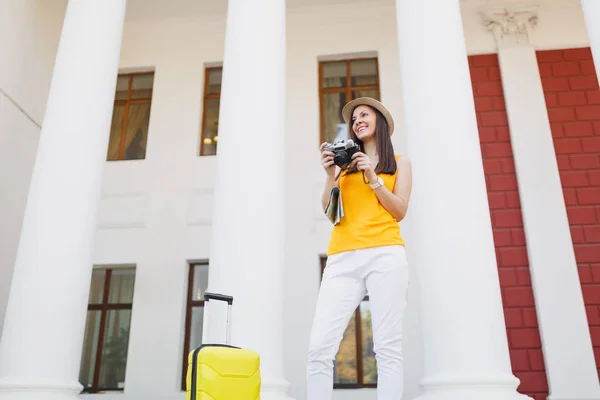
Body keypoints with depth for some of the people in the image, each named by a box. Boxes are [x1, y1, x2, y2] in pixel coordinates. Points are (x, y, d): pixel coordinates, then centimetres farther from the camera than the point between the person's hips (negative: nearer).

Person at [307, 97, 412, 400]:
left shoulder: (399, 163, 18)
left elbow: (399, 211, 7)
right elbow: (329, 211, 15)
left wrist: (373, 177, -2)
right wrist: (332, 175, 1)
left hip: (385, 255, -2)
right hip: (342, 259, 2)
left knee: (387, 347, -8)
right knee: (319, 348, -11)